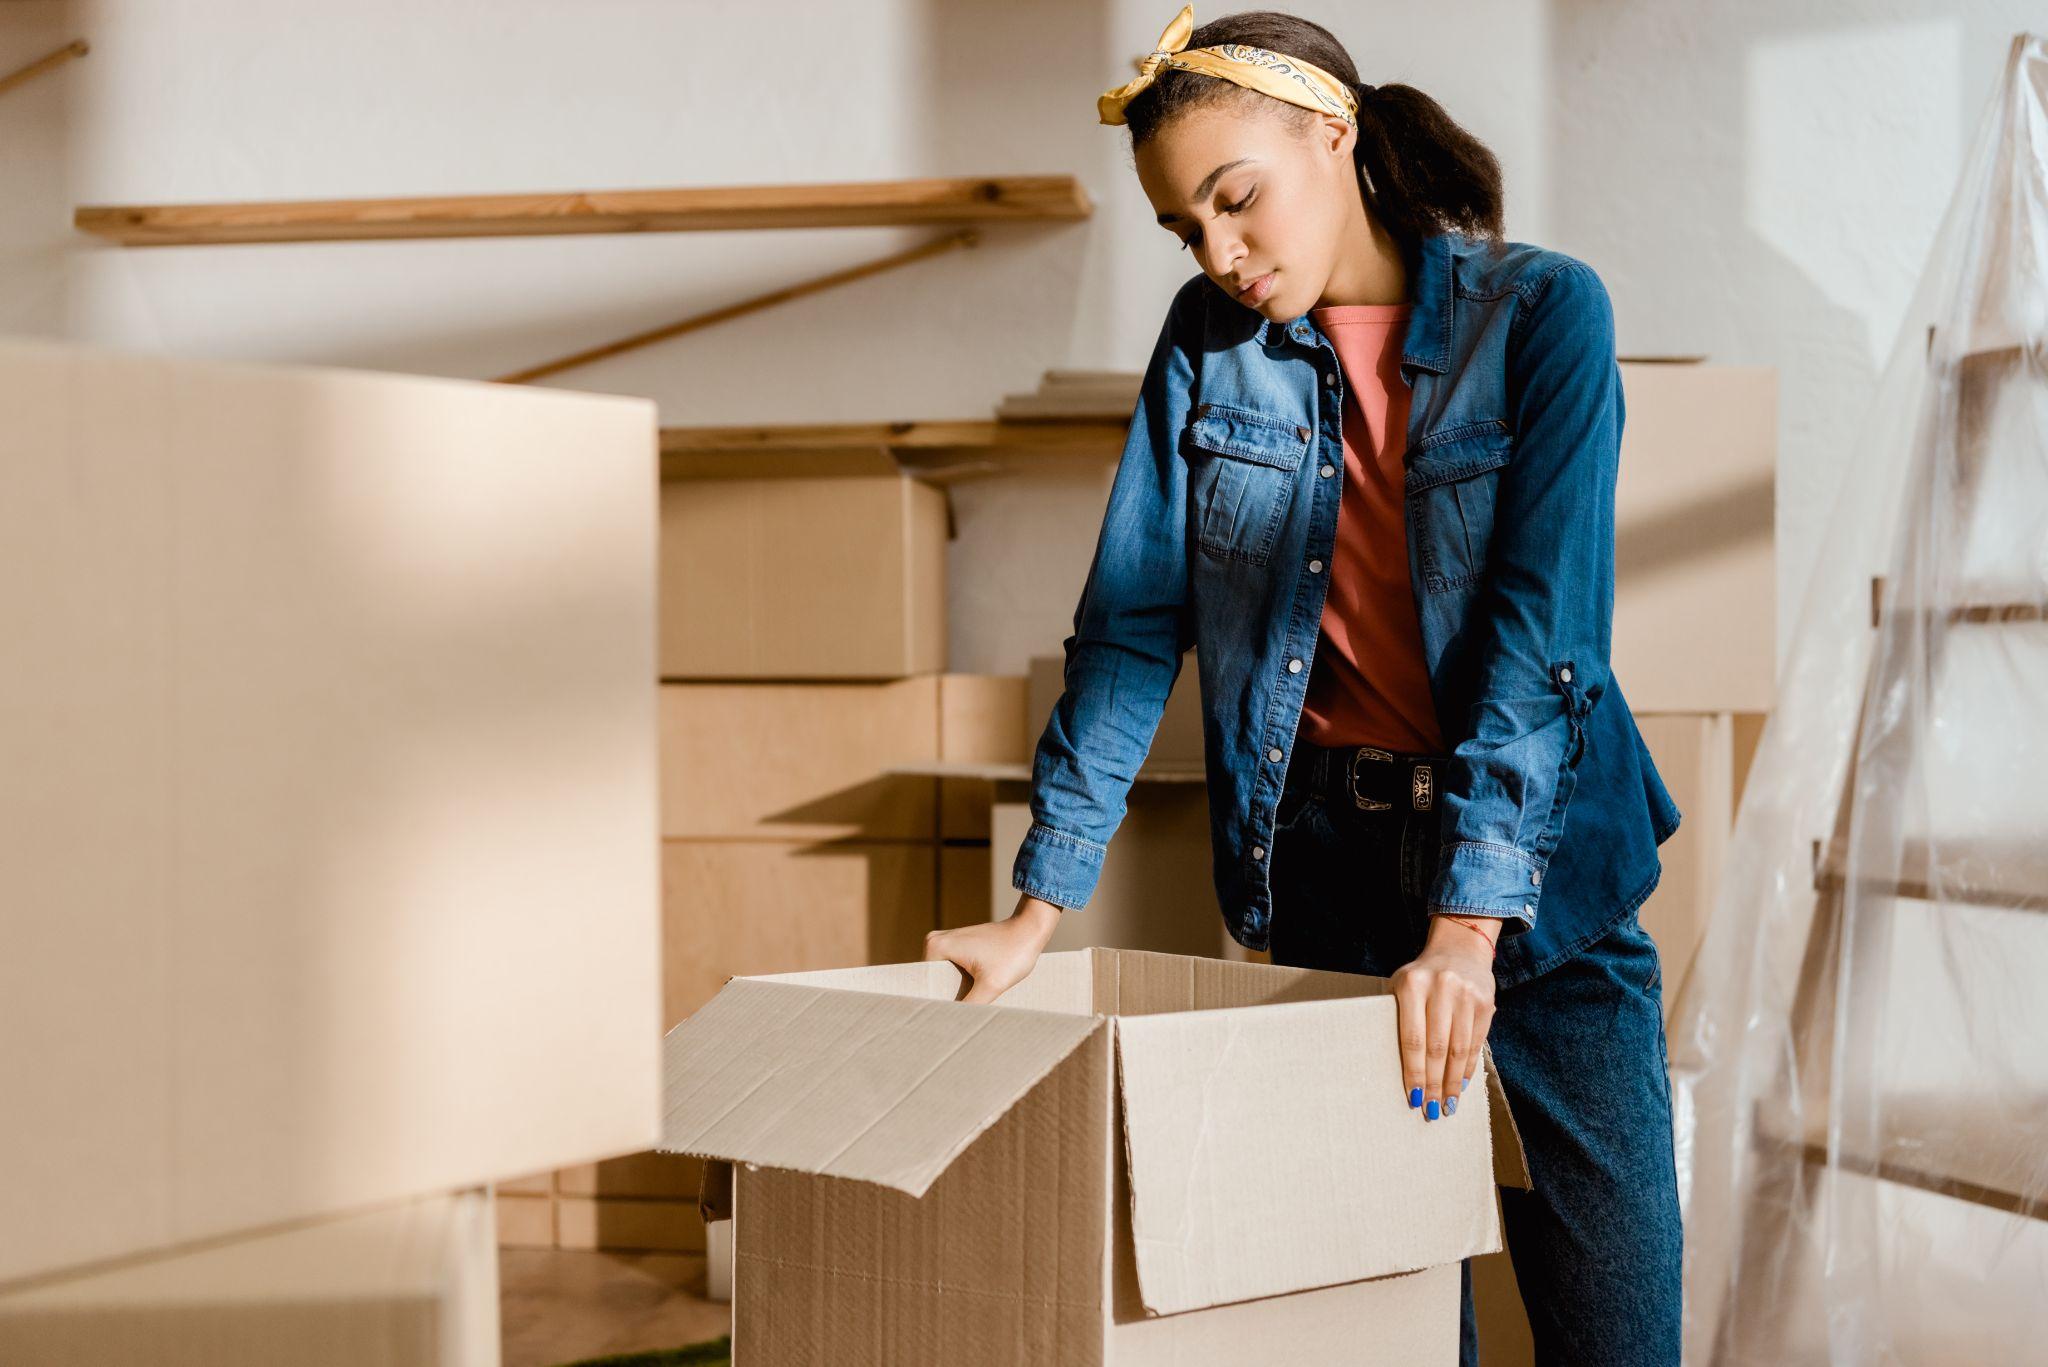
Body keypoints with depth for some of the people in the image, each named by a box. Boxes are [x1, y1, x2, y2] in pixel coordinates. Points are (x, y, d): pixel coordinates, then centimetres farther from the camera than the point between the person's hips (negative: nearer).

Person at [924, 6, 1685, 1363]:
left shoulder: (1542, 313, -10)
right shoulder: (1208, 342, 1)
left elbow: (1542, 630, -18)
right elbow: (1132, 624, 0)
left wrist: (1467, 923, -26)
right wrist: (1040, 907, -6)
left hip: (1539, 859, -2)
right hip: (1325, 857, 2)